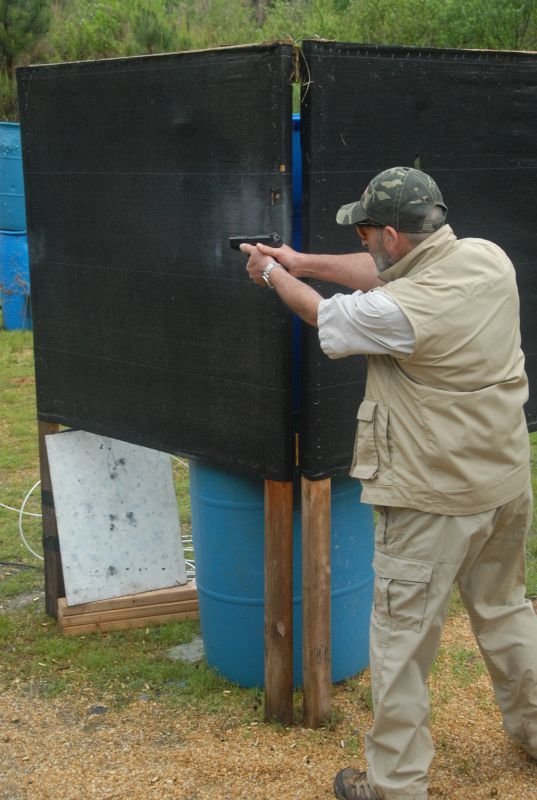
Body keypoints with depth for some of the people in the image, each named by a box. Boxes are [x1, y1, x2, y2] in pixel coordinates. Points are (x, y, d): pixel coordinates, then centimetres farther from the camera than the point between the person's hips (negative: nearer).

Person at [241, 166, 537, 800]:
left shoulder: (400, 313, -25)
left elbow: (322, 313, -6)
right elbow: (385, 273, 9)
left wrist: (272, 273, 13)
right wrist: (304, 262, 14)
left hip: (435, 500, -8)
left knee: (401, 642, 6)